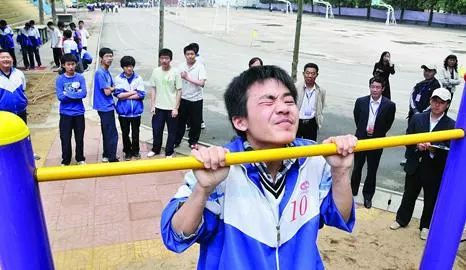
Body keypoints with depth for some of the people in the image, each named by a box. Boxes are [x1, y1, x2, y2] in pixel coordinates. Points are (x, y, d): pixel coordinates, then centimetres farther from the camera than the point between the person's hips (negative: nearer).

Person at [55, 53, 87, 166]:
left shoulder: (80, 78, -2)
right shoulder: (60, 79, -5)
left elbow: (84, 93, -12)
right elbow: (60, 96, -13)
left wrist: (68, 94, -15)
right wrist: (76, 93, -14)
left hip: (79, 113, 1)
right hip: (65, 114, -1)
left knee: (79, 138, 12)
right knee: (65, 139, 6)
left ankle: (80, 159, 28)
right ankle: (65, 161, 21)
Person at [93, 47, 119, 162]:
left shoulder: (107, 72, 11)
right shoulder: (100, 73, -17)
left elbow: (111, 87, 15)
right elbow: (107, 92, -19)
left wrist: (110, 88, -6)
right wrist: (113, 88, -1)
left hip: (108, 106, 9)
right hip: (105, 107, -9)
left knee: (107, 132, 17)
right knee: (112, 134, -3)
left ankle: (107, 155, 28)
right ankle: (112, 158, 5)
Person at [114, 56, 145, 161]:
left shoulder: (138, 78, -2)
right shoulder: (118, 79, -3)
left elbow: (141, 94, -10)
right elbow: (118, 94, -12)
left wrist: (125, 96, -11)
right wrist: (133, 92, -10)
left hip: (136, 111, 0)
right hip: (123, 111, 0)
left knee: (135, 132, 12)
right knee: (125, 133, 11)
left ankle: (135, 151, 29)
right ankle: (127, 152, 27)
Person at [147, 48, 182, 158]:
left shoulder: (175, 72, -9)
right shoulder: (156, 71, 1)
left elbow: (179, 91, -7)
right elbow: (153, 89, 6)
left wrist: (176, 108, -10)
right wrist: (152, 105, 1)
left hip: (171, 108, -3)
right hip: (158, 107, 3)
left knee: (172, 131, 7)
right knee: (156, 129, 12)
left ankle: (169, 152, 23)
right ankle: (155, 149, 33)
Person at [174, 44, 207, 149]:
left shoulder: (200, 66, -8)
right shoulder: (181, 66, 2)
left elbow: (202, 83, -19)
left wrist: (187, 78, -19)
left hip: (196, 99, -2)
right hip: (183, 98, 2)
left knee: (195, 122, 8)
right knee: (180, 121, 11)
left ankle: (193, 141, 26)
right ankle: (176, 140, 26)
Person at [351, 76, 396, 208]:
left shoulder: (389, 105, -10)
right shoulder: (360, 101, -6)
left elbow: (388, 124, 0)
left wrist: (375, 132, -4)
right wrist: (364, 130, 2)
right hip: (361, 139, 1)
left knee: (372, 170, 11)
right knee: (357, 167, 14)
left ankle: (368, 195, 27)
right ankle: (352, 191, 32)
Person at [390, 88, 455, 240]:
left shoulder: (451, 125, -8)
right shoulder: (417, 118, -1)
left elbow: (450, 149, -10)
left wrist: (435, 149, -28)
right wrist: (417, 145, -19)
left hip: (435, 170, -2)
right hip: (415, 166, 2)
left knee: (431, 200, 13)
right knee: (409, 195, 17)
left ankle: (425, 226, 32)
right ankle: (402, 219, 35)